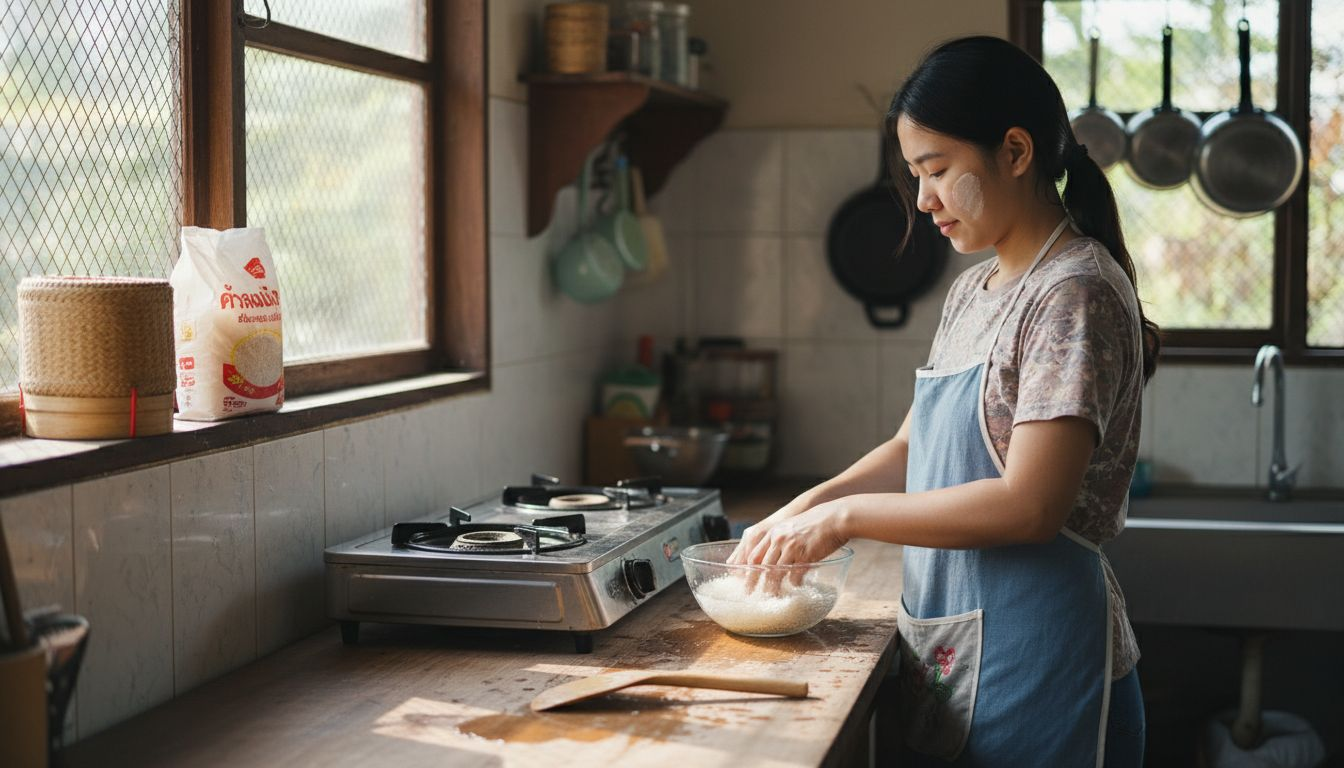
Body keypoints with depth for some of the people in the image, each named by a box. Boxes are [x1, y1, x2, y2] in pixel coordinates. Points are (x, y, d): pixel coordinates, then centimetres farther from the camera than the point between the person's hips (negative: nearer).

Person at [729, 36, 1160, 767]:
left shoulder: (1077, 292, -16)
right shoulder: (972, 291, 11)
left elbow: (1030, 505, -22)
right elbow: (915, 446, 16)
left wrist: (845, 516, -17)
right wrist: (808, 506, -1)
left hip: (1031, 654, -8)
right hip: (949, 645, 8)